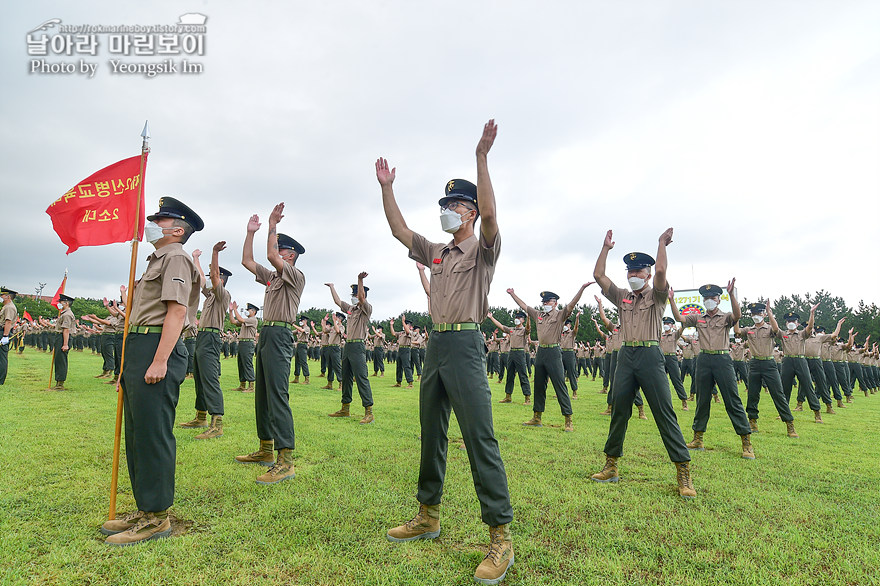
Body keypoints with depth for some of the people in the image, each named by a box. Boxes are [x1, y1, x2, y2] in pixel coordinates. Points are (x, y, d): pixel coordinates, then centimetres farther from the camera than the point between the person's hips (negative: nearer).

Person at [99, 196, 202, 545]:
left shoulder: (176, 258, -6)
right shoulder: (158, 260, 25)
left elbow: (177, 310, -18)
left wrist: (159, 360, -25)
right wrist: (129, 365, 23)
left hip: (156, 348, -11)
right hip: (139, 347, 11)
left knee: (153, 434, -7)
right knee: (137, 434, 14)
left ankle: (156, 518, 2)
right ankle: (145, 509, 24)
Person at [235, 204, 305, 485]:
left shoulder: (296, 276, -5)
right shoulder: (272, 277, 20)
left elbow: (271, 255, -18)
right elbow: (247, 261, 24)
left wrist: (272, 225, -9)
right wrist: (250, 233, 19)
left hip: (279, 335, -10)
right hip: (265, 334, 10)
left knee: (277, 396, -16)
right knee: (262, 396, 13)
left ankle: (285, 461, -17)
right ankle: (266, 449, 23)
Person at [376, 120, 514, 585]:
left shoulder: (483, 250, 0)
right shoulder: (436, 253, 20)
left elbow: (490, 215, -19)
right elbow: (398, 229, 20)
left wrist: (481, 157, -24)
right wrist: (386, 187, 16)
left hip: (465, 344, -8)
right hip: (435, 344, 8)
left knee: (480, 440, -11)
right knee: (431, 436, 14)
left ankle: (501, 537, -3)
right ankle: (428, 516, 28)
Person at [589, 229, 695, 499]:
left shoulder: (656, 296, 6)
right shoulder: (622, 297, 17)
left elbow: (660, 270, -13)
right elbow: (598, 275, 11)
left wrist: (662, 244, 0)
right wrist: (606, 248, 14)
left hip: (650, 355, -4)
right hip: (625, 355, 4)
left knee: (665, 413, -6)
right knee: (619, 412, 7)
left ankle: (683, 472, 0)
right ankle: (611, 466, 16)